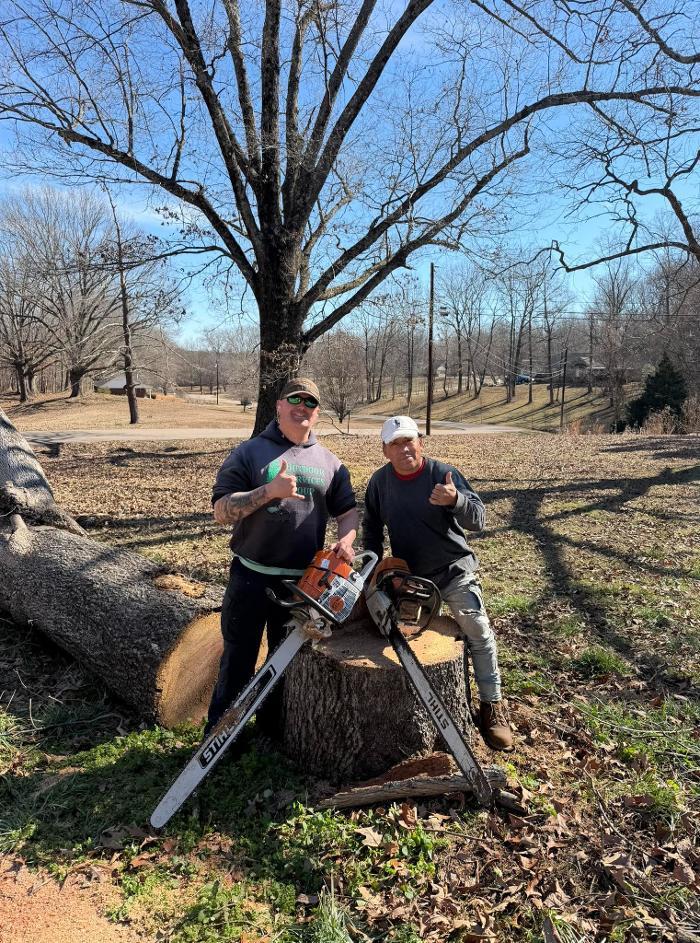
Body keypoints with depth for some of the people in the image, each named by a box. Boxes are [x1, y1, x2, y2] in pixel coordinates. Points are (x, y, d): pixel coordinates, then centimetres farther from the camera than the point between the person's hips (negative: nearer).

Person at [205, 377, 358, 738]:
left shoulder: (330, 463, 8)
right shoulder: (249, 453, -3)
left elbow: (348, 510, 13)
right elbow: (221, 511, -10)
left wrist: (346, 539, -9)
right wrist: (270, 491, -23)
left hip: (303, 582, 3)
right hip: (251, 577, -3)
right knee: (237, 660, 9)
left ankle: (273, 729, 37)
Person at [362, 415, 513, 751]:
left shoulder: (444, 474, -16)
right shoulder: (379, 481, -5)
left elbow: (478, 519, -22)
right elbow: (372, 526, 10)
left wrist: (455, 499, -42)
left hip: (453, 570, -3)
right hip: (407, 576, 3)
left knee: (479, 633, -7)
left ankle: (492, 706, 8)